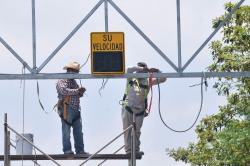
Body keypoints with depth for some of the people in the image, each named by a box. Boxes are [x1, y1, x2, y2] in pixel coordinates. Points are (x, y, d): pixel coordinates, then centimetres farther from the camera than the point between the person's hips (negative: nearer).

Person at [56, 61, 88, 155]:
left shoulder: (74, 82, 23)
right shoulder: (61, 81, -2)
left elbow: (78, 95, 26)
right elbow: (64, 91, -21)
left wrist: (81, 92, 2)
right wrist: (77, 91, -21)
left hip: (76, 110, 8)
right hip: (66, 109, -8)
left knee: (78, 131, 4)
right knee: (66, 131, -6)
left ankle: (80, 150, 5)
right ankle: (67, 150, -4)